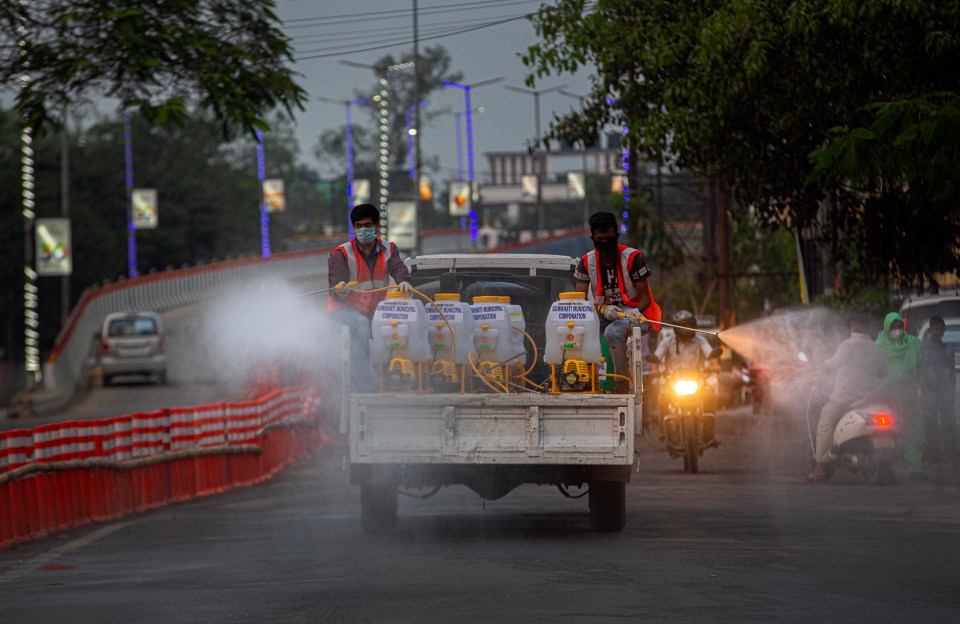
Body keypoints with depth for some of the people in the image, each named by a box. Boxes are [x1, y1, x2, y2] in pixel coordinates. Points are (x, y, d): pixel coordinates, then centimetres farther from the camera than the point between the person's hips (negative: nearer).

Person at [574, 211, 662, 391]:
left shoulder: (632, 258, -9)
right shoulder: (586, 262, 0)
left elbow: (645, 297, -9)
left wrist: (637, 311, -33)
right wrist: (602, 308, -27)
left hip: (632, 311, -4)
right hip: (605, 312, 4)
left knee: (613, 332, -37)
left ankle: (623, 388, -30)